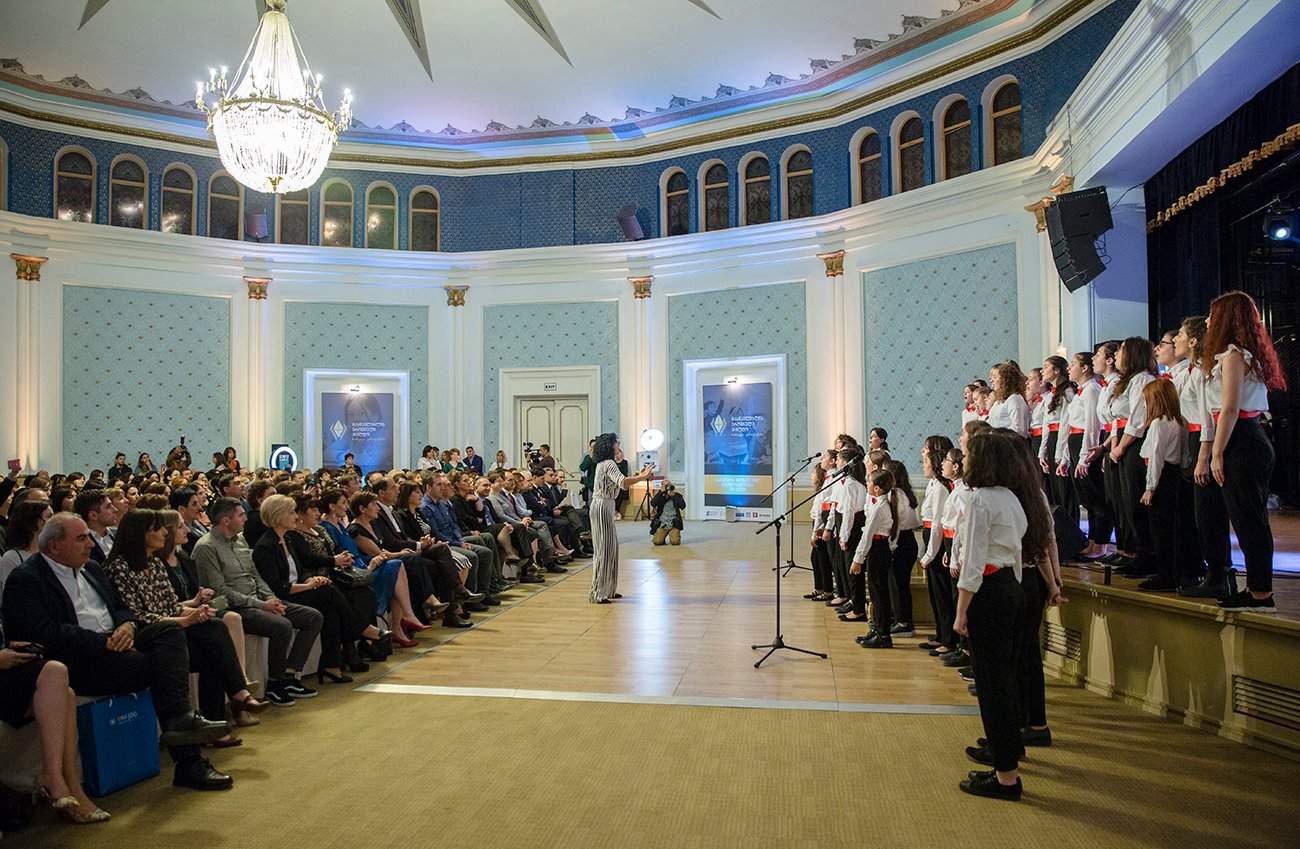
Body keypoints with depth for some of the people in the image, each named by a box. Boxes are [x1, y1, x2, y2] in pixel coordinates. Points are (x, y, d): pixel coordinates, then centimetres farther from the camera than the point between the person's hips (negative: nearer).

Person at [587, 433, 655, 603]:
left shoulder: (604, 464, 17)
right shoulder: (609, 464, -14)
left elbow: (620, 482, 19)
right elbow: (622, 482, -31)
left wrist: (639, 476, 14)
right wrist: (642, 477, -29)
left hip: (603, 507, 10)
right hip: (602, 508, -10)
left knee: (610, 548, 14)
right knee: (604, 549, -6)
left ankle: (608, 589, 22)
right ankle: (597, 593, -2)